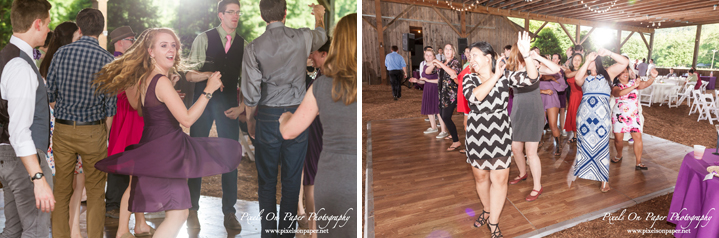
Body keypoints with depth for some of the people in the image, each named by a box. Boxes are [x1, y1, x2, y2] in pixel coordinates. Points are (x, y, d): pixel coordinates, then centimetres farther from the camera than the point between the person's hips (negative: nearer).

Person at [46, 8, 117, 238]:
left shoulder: (61, 53, -1)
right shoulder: (107, 59, -7)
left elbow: (49, 93, 3)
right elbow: (109, 105, -6)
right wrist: (106, 137, 4)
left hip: (62, 128, 3)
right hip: (93, 131, -2)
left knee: (61, 189, 14)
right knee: (95, 191, 9)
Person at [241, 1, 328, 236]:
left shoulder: (253, 48, -7)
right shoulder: (302, 38, -4)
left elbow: (251, 93, -6)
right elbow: (321, 37, 22)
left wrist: (249, 120, 10)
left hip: (268, 118, 0)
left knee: (267, 179, 12)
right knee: (292, 178, 9)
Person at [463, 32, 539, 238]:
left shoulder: (505, 75, -3)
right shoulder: (469, 78, -4)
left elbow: (531, 79, -16)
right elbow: (475, 96, -24)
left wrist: (526, 55, -29)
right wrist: (495, 77, -24)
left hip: (500, 134, -1)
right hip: (477, 134, 1)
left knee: (499, 178, 1)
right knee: (480, 176, 16)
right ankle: (486, 210, 40)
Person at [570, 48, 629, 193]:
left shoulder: (607, 74, 14)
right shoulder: (585, 78, 16)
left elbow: (625, 62, 4)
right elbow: (577, 78, -8)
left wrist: (609, 53, -7)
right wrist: (587, 61, -7)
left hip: (601, 115, -2)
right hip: (584, 114, 2)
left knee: (601, 145, -2)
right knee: (584, 144, 9)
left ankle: (604, 180, 4)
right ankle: (578, 171, 22)